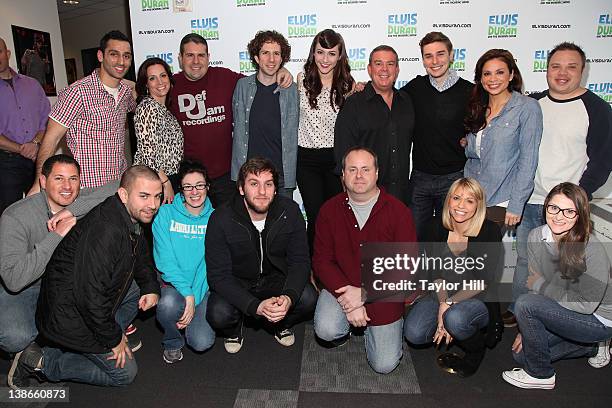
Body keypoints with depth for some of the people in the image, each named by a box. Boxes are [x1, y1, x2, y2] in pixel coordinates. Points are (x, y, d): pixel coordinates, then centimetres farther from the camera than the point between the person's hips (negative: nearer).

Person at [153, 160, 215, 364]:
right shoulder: (165, 214, -4)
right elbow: (165, 261, -10)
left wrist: (194, 299, -16)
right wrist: (187, 294, -21)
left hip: (204, 287, 1)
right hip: (174, 284, 0)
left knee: (202, 342, -18)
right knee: (168, 303, -35)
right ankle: (173, 342, 1)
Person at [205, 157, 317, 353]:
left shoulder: (290, 211, -15)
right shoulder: (221, 219, -21)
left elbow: (300, 261, -12)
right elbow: (218, 275, -21)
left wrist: (289, 296, -32)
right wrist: (255, 306, -34)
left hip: (276, 279, 2)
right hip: (236, 284, -1)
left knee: (308, 299, -24)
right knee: (219, 314, -29)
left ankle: (282, 324, 11)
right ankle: (234, 330, 10)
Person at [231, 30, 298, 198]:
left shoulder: (290, 89, 2)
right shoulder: (243, 85, 4)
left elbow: (291, 136, 1)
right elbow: (239, 130, 3)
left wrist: (290, 177, -4)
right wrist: (239, 174, -3)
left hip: (282, 172, 0)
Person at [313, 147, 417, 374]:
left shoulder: (399, 212, -12)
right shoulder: (329, 210, -5)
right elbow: (321, 261, -6)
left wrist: (364, 294, -20)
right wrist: (348, 301, -18)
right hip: (342, 287, 1)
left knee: (384, 365, -2)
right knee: (325, 330, -25)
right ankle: (347, 325, 13)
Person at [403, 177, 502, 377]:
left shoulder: (490, 232, -15)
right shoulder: (437, 226, -5)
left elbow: (483, 282, -15)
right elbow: (435, 272, -4)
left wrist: (450, 303, -23)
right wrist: (443, 302, -19)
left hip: (480, 300, -3)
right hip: (442, 295, 4)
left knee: (455, 318, -37)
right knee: (413, 333, -20)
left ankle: (477, 348, -2)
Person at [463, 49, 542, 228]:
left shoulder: (527, 107, -8)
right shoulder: (477, 109, 9)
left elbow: (528, 160, -12)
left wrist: (516, 205, -14)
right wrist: (465, 145, -1)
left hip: (500, 204, -5)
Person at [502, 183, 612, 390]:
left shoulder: (592, 249, -29)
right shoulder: (536, 237, -10)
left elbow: (587, 305, -25)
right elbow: (536, 284, -3)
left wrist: (540, 285, -20)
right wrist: (528, 329, -5)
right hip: (565, 312, 7)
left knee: (525, 303, -26)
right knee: (521, 353, 9)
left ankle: (540, 375, -4)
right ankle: (593, 347, 25)